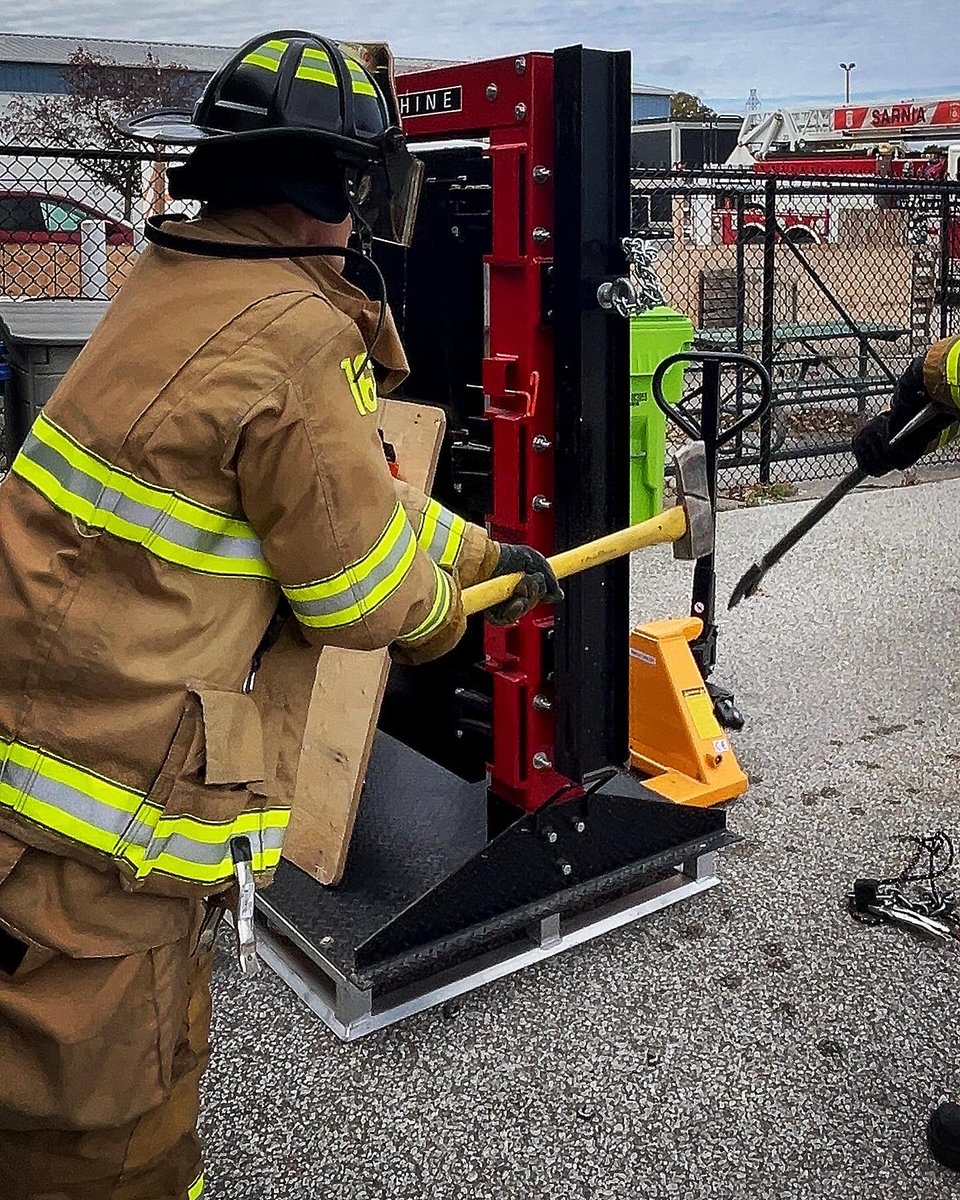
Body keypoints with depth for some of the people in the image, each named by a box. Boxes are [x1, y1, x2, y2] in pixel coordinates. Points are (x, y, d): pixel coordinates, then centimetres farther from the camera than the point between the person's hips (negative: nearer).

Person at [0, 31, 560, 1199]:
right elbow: (361, 590, -11)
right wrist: (447, 612, 12)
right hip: (108, 783, -9)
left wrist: (480, 552, 26)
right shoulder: (294, 340, -20)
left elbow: (347, 481, 18)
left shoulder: (176, 283, 10)